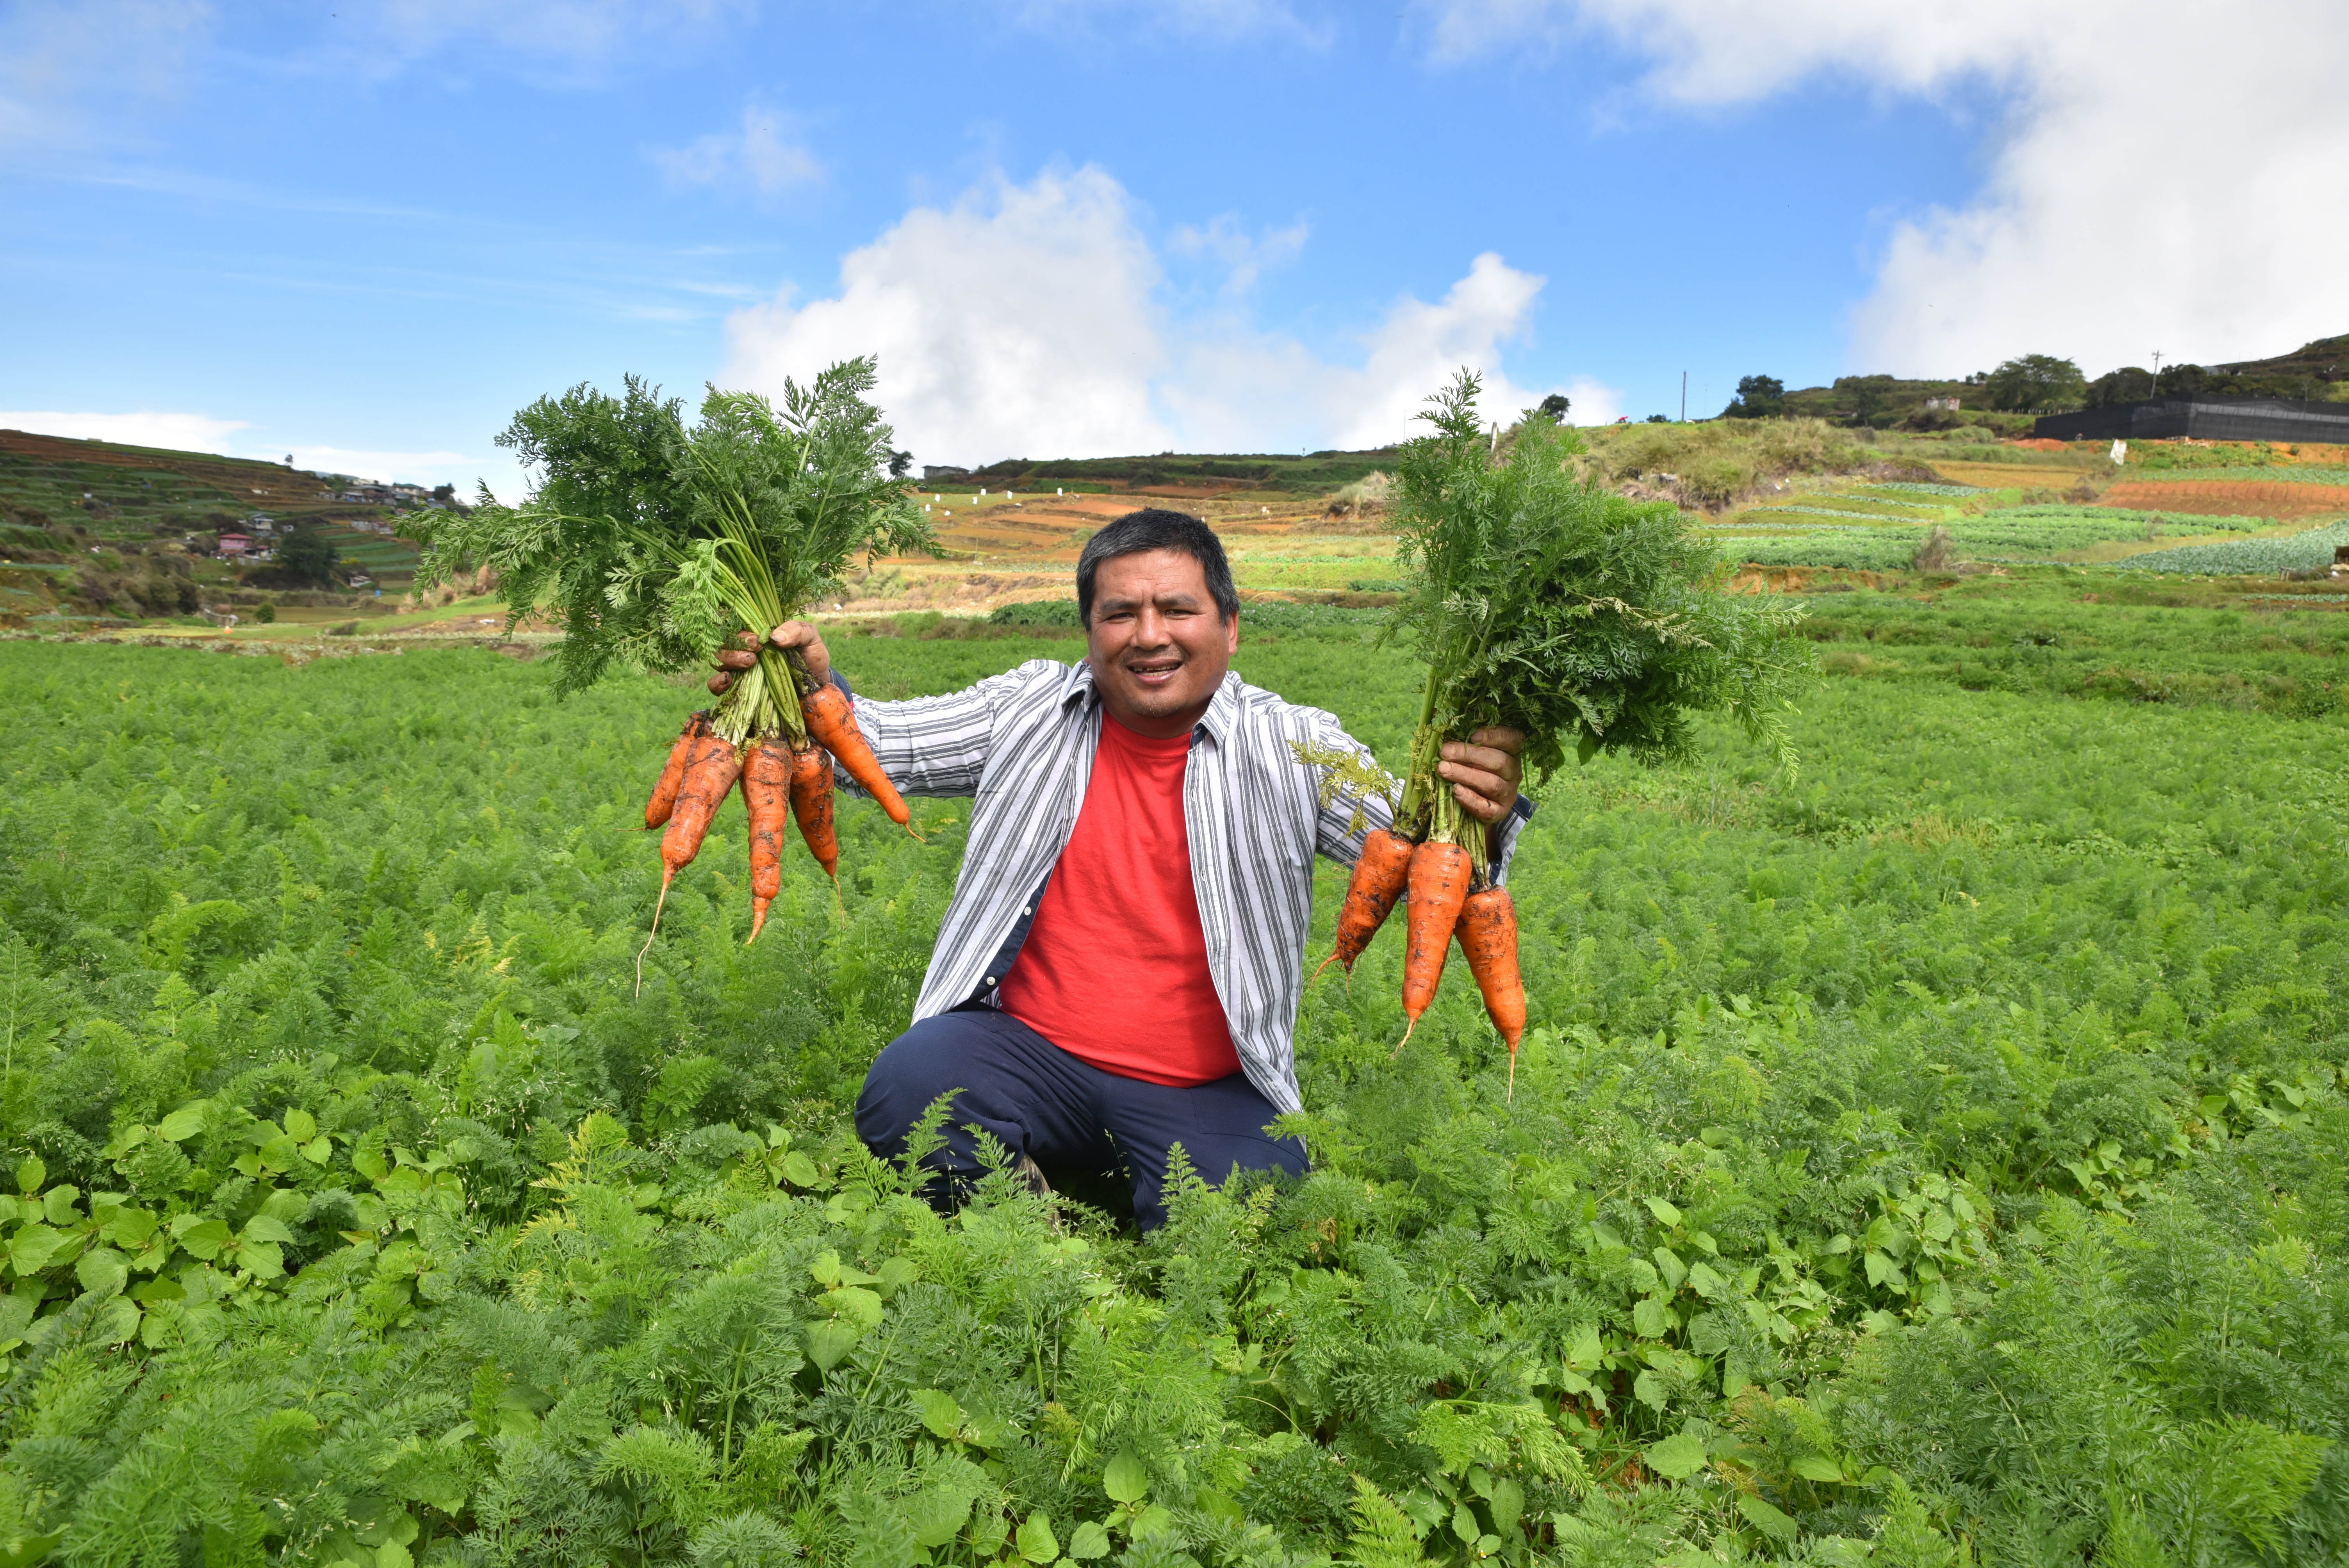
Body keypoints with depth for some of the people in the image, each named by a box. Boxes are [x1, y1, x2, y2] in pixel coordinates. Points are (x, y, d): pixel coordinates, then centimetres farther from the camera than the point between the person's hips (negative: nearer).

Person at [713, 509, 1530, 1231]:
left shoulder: (1290, 749, -3)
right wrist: (816, 692, -20)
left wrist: (1478, 821, -34)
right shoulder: (1033, 708, 3)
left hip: (1206, 1094, -1)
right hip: (1030, 1051, 2)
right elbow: (879, 745, 2)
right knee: (903, 1093, -25)